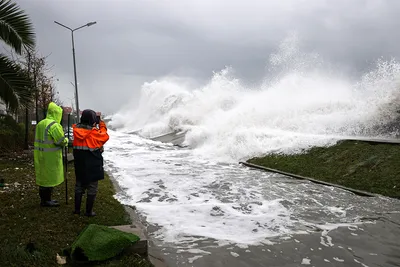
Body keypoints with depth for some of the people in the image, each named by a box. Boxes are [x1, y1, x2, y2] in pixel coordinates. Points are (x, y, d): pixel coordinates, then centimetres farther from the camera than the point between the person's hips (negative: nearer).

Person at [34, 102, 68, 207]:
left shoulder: (40, 124, 13)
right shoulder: (54, 125, -18)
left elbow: (40, 139, 17)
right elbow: (61, 141, -21)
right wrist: (66, 141, -1)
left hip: (40, 155, 9)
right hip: (50, 157, -9)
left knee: (43, 176, 17)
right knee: (50, 178, 1)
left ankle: (44, 198, 28)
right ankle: (46, 200, 8)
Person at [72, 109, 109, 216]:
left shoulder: (76, 129, -3)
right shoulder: (94, 132, -19)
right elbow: (105, 137, -4)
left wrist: (94, 126, 8)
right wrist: (102, 125, 7)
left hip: (79, 165, 6)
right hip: (93, 166, -6)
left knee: (79, 186, 19)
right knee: (92, 188, 7)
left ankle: (77, 209, 26)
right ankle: (89, 211, 12)